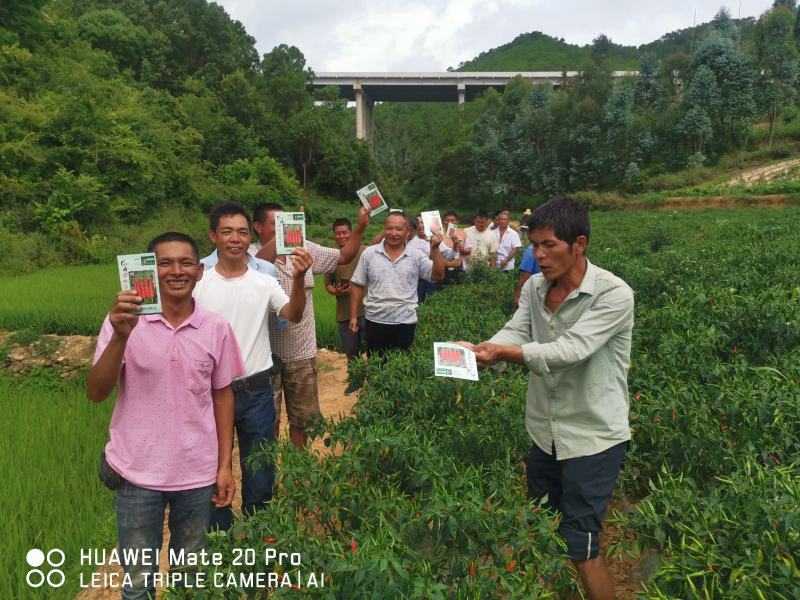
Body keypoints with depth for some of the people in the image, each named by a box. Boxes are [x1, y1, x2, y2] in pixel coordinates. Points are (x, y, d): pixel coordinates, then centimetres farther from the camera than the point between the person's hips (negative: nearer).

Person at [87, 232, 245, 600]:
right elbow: (96, 393, -13)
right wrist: (120, 337, -29)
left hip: (198, 473, 1)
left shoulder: (216, 328, -5)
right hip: (137, 472, -1)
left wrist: (225, 466, 3)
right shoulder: (124, 321, -9)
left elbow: (222, 396, 3)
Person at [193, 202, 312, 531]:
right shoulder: (198, 285, -4)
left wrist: (298, 279, -34)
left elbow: (293, 316, -17)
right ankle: (220, 537, 39)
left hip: (256, 391, 1)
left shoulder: (265, 283, -2)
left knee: (260, 470, 14)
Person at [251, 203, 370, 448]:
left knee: (302, 419, 19)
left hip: (302, 352, 5)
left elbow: (343, 256, 6)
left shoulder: (304, 249, 3)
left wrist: (360, 227, -7)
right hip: (266, 353, -4)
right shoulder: (252, 256, -13)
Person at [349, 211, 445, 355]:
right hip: (375, 321, 0)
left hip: (405, 322, 0)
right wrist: (353, 316, 0)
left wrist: (435, 249, -22)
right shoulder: (369, 253, -2)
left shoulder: (416, 257, -2)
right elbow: (357, 285, 2)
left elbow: (438, 276, -10)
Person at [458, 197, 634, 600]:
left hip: (592, 437, -6)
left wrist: (505, 352, -37)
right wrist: (478, 351, -32)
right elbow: (514, 331, -11)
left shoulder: (613, 294, -18)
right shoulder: (534, 288, 3)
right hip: (542, 430, 7)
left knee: (580, 546, 0)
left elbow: (571, 350, -29)